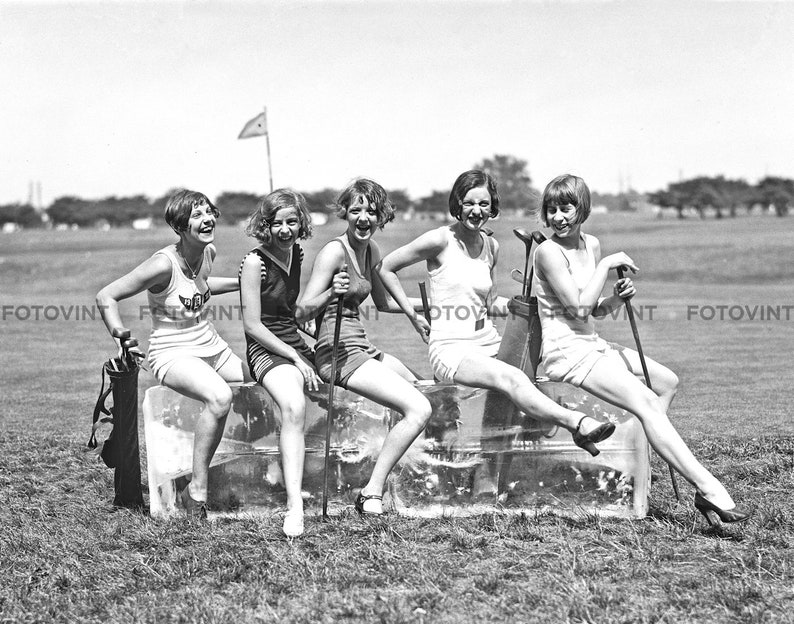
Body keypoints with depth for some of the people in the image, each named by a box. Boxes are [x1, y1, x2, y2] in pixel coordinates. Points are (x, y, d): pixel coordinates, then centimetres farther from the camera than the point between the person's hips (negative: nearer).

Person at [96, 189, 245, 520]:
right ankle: (196, 492, -29)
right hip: (173, 354, -8)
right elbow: (106, 297, -16)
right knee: (220, 397, -37)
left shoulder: (208, 253, 4)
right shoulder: (165, 264, -19)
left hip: (212, 347, 8)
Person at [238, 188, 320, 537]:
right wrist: (295, 358, -14)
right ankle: (294, 505, -45)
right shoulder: (255, 262, -10)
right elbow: (252, 325, -13)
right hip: (266, 350, -8)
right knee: (294, 408, -36)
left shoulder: (297, 254, 11)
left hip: (297, 345, 8)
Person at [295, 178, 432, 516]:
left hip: (363, 347, 10)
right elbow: (301, 312, -18)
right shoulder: (334, 251, -14)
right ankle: (372, 495, -17)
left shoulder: (371, 250, 11)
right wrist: (332, 292, -35)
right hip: (339, 352, -9)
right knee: (419, 409, -21)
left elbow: (382, 302, 27)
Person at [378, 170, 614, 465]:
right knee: (511, 378, -36)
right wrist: (412, 314, -1)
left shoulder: (491, 246, 14)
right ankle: (577, 424, -54)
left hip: (489, 342, 8)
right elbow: (385, 267, 1)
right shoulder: (441, 240, -5)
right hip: (450, 347, -8)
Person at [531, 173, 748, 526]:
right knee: (646, 402, -22)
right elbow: (578, 307, -21)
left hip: (591, 343, 9)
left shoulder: (591, 245, 10)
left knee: (668, 382, 16)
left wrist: (617, 298, -5)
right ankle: (708, 489, -28)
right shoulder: (549, 251, -14)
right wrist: (606, 264, -14)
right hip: (565, 350, -9)